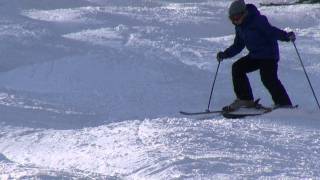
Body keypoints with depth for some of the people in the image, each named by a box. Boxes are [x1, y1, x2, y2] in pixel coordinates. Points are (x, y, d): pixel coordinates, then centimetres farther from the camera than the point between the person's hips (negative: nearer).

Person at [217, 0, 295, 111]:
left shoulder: (258, 21, -18)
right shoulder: (239, 27, 9)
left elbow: (271, 31, -24)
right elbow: (238, 46, 19)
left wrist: (286, 36, -39)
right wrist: (225, 54, 9)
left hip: (269, 55, -9)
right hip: (255, 56, 9)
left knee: (268, 78, -22)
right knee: (237, 68, 1)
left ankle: (284, 104, -17)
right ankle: (245, 99, 8)